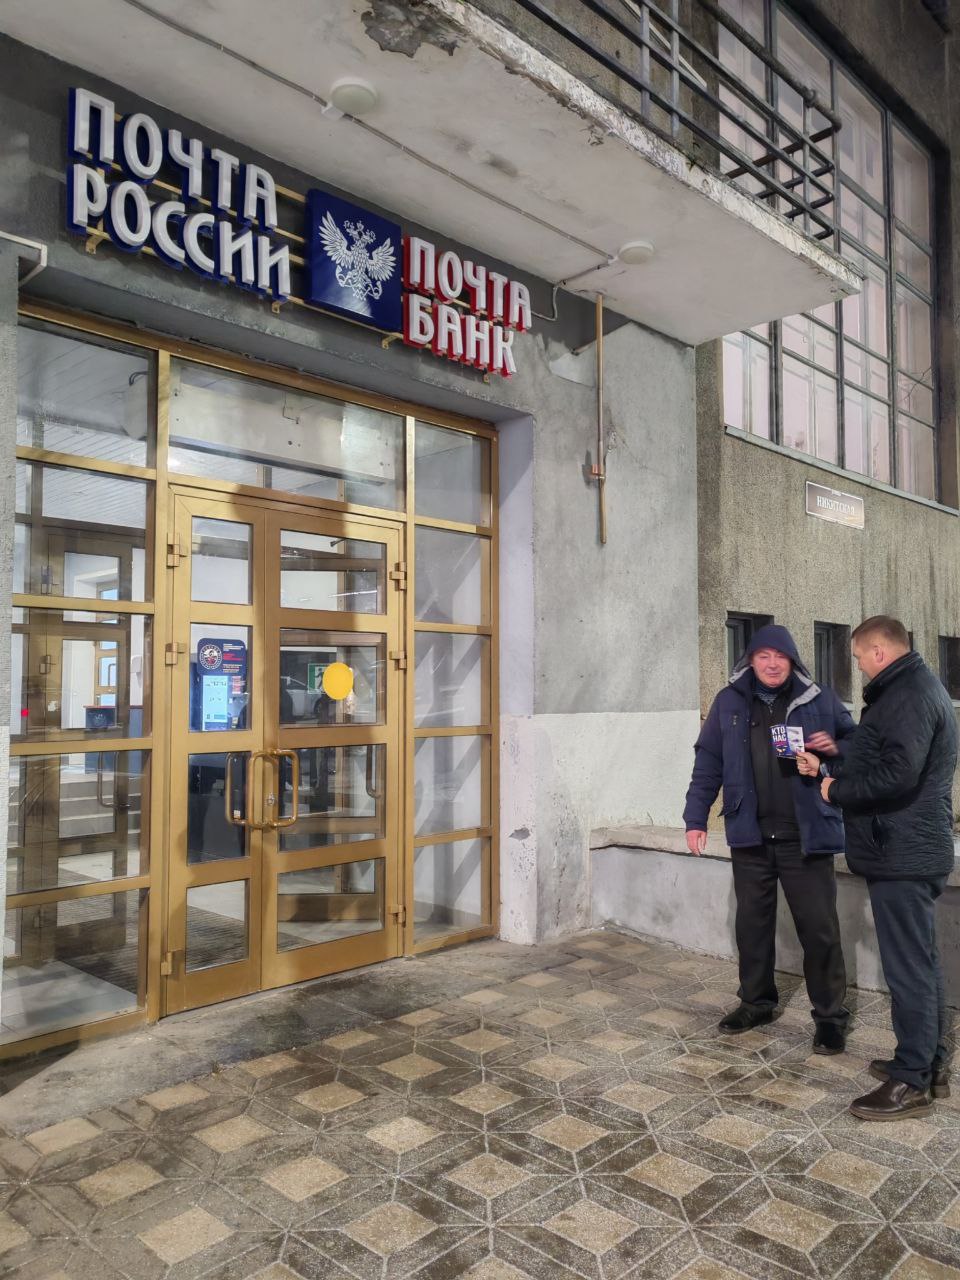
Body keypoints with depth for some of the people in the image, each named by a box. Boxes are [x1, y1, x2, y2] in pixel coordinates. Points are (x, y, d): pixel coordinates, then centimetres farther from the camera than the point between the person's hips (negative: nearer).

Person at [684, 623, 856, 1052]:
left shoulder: (820, 701, 0)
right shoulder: (729, 702, 4)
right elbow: (708, 761, 6)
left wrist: (835, 747, -13)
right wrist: (696, 817, 2)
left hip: (806, 836, -2)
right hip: (750, 836, 2)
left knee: (819, 929, 3)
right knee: (751, 924, 13)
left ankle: (830, 1016, 20)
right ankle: (756, 1002, 31)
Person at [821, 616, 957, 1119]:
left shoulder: (908, 696, -18)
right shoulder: (918, 687, 16)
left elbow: (896, 775, -28)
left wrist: (837, 791, -14)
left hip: (902, 853, -11)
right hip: (912, 849, 11)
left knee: (908, 966, -2)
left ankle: (912, 1081, 8)